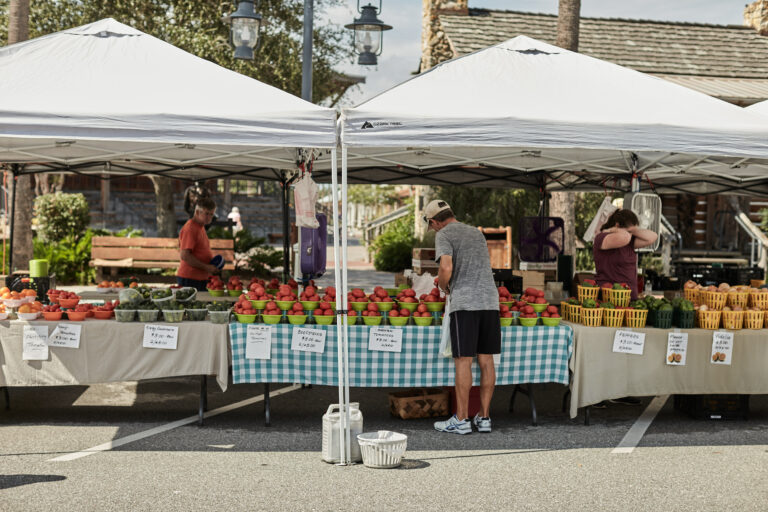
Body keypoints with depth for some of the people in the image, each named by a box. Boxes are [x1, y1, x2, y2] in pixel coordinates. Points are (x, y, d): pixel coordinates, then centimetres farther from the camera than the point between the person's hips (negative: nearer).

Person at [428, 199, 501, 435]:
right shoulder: (477, 233, 23)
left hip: (465, 302, -6)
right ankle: (484, 417, 11)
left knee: (463, 360, -4)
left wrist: (443, 286, 6)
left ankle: (461, 420, -1)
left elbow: (446, 268, -14)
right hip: (490, 300, 6)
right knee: (486, 360, 7)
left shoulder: (444, 235, 1)